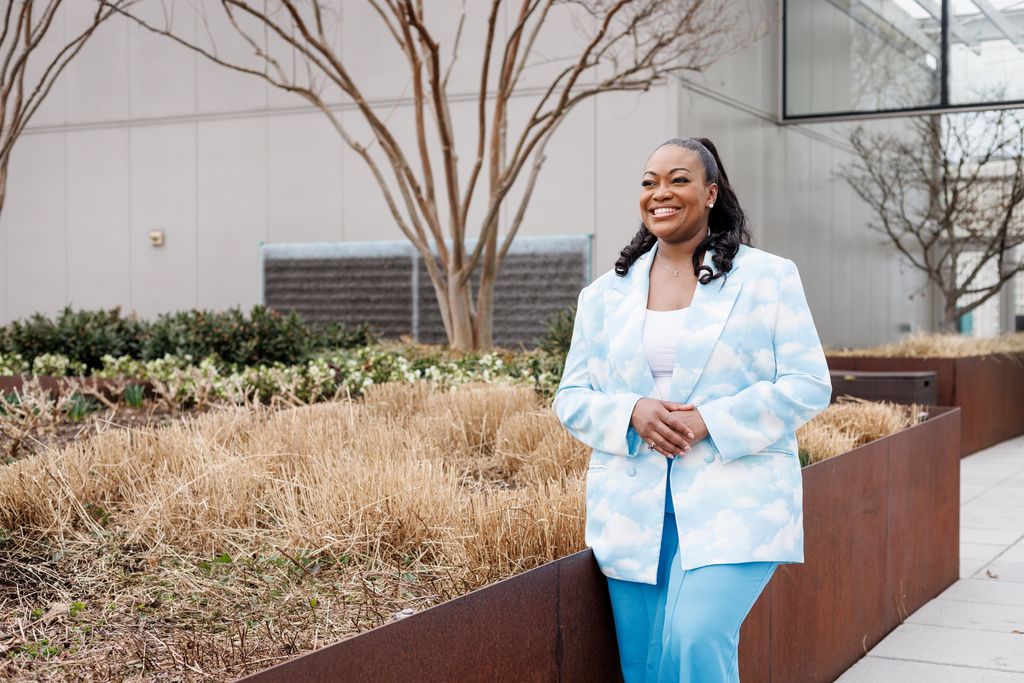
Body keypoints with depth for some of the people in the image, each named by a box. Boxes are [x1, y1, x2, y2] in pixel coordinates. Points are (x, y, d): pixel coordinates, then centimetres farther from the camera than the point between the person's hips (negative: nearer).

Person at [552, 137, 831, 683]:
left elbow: (808, 386, -2)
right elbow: (571, 398, 12)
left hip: (734, 503, -4)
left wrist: (710, 421, -14)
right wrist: (632, 413, -11)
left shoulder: (767, 278, 3)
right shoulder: (604, 294, 13)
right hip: (632, 511, 4)